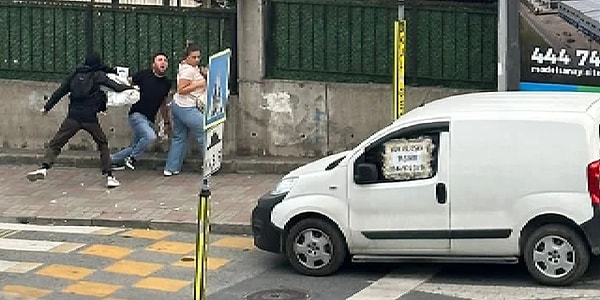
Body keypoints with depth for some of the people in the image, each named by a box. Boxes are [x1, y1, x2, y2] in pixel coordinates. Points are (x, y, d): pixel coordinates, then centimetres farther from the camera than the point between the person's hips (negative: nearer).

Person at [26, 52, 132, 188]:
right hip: (90, 119, -1)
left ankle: (44, 168, -20)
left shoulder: (75, 74, 10)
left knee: (55, 144, 3)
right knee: (103, 144, 18)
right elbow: (116, 87, 0)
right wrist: (130, 87, 19)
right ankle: (109, 176, 10)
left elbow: (60, 92, 14)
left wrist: (47, 107, 22)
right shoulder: (99, 75, 2)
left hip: (73, 117, 1)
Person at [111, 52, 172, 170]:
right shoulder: (144, 75, -7)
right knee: (150, 136, -29)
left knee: (134, 147, 9)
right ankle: (132, 158, -7)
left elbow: (163, 104, 21)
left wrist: (167, 122, 24)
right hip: (137, 115, -7)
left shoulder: (166, 83, 9)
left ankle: (113, 159, 31)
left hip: (149, 120, 7)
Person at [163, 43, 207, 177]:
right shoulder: (188, 70, -16)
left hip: (178, 106, 11)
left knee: (179, 138, 13)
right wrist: (199, 84, -21)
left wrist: (203, 74, 7)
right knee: (204, 133, -5)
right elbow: (181, 90, -21)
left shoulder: (193, 68, 15)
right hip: (187, 109, -11)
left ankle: (171, 168, 15)